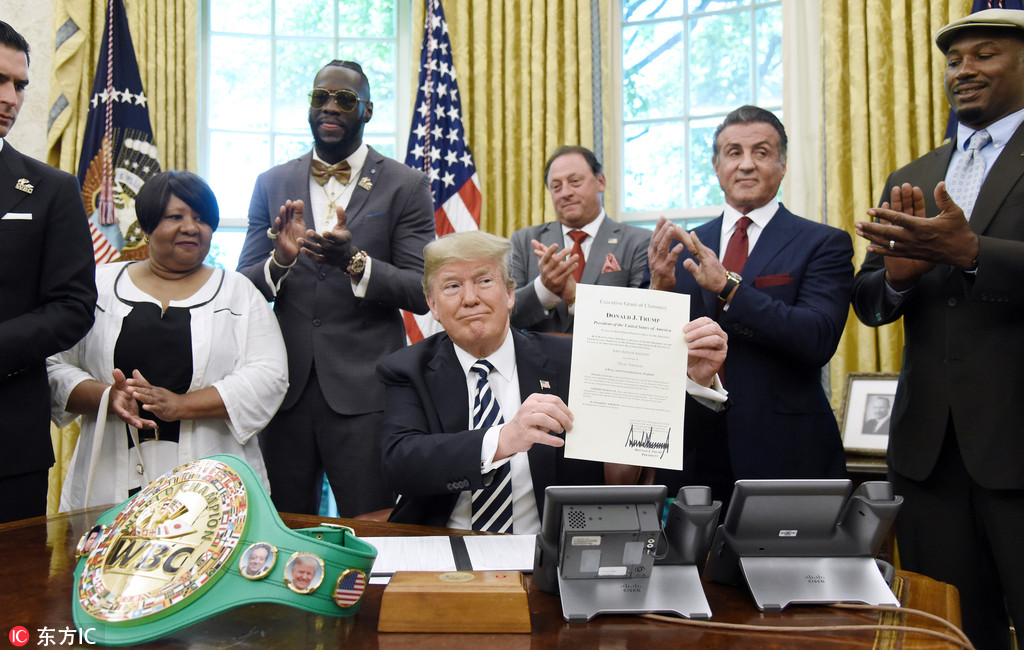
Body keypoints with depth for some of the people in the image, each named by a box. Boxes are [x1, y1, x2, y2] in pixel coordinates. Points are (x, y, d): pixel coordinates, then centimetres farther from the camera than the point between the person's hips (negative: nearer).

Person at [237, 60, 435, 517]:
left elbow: (421, 292, -4)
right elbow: (244, 287, 8)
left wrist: (355, 261, -20)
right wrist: (280, 260, -13)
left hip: (364, 393, -3)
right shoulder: (272, 184, 10)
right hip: (285, 387, 3)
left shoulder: (406, 187, 1)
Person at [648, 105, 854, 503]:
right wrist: (660, 288, -13)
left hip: (784, 454, -2)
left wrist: (728, 288, -23)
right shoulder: (684, 247, 9)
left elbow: (819, 340, -16)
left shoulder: (824, 244, -1)